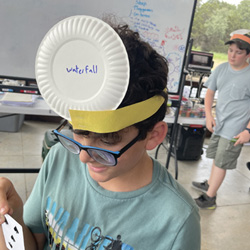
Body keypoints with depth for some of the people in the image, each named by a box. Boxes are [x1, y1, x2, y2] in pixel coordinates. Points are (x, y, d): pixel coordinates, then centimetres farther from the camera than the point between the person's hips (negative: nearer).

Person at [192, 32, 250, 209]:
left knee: (221, 163, 2)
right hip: (219, 123, 6)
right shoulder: (221, 69, 1)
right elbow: (210, 92, 8)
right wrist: (208, 115, -3)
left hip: (235, 129, -6)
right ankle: (210, 184, 42)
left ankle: (209, 198, 15)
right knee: (217, 157, 22)